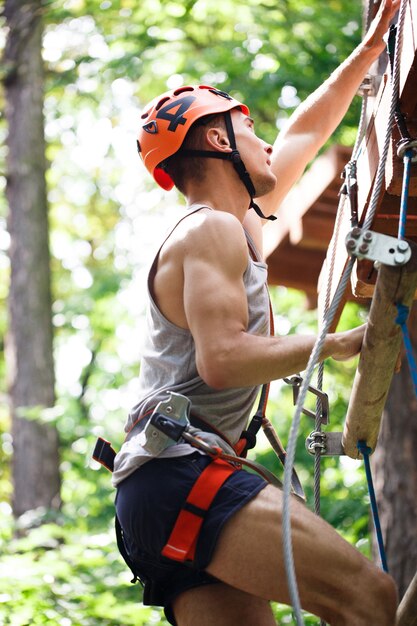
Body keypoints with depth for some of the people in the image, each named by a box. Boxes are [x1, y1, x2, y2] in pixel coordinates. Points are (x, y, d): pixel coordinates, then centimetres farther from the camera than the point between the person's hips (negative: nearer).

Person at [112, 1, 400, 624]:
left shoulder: (241, 218, 26)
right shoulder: (213, 230, -4)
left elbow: (305, 133, 39)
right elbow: (222, 359, -18)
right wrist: (342, 343, -11)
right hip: (178, 470, -10)